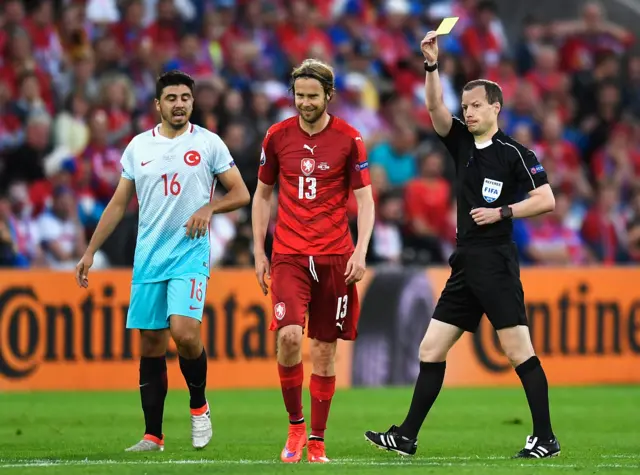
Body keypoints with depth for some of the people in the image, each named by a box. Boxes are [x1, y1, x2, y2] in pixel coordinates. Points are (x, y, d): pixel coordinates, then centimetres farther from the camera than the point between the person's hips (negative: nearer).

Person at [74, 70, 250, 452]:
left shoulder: (208, 143, 1)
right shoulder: (139, 146, 9)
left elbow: (241, 194, 3)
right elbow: (119, 204, 15)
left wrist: (209, 208, -16)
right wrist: (90, 252, 11)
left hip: (190, 254, -3)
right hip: (148, 259, 3)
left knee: (184, 331, -21)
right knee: (151, 344, 3)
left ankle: (199, 405, 4)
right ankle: (153, 435, 9)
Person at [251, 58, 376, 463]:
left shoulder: (348, 139, -1)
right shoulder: (278, 137, 4)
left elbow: (365, 199, 1)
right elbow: (263, 195, 14)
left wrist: (361, 251, -10)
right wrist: (259, 252, 9)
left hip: (335, 256, 0)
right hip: (288, 255, 0)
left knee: (325, 348, 2)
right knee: (289, 335, -19)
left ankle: (317, 441, 12)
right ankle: (295, 424, -1)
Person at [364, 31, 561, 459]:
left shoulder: (514, 153, -6)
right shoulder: (462, 142, 12)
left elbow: (546, 200, -9)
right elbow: (436, 107, 2)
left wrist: (501, 212, -12)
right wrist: (432, 66, -9)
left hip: (497, 264, -7)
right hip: (465, 263, 7)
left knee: (519, 351, -10)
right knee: (431, 349, 6)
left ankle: (546, 438, -7)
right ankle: (407, 436, 9)